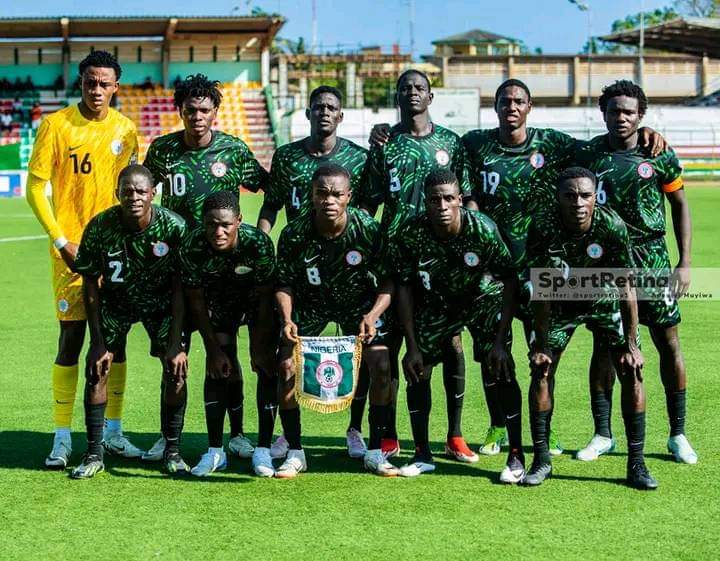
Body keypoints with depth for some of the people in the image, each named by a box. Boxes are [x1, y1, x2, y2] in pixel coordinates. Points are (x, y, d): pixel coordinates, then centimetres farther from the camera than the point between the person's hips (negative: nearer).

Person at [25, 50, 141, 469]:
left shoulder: (125, 130, 6)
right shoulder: (57, 125, -4)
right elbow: (35, 187, -5)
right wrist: (61, 241, -11)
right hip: (72, 249, -3)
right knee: (71, 338, -3)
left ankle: (113, 431, 17)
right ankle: (63, 437, 5)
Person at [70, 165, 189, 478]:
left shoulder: (174, 227, -26)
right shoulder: (99, 228, -24)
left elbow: (180, 288, -18)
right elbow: (91, 286, -12)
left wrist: (176, 342, -22)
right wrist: (98, 342, -13)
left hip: (161, 302, -1)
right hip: (116, 300, 1)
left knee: (176, 368, -14)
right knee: (97, 367, -11)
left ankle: (173, 452, 2)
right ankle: (94, 455, 1)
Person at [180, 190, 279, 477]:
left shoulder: (258, 243, -36)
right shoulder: (193, 247, -30)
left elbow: (266, 298, -23)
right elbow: (196, 301, -16)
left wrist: (259, 347, -19)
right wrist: (213, 348, -15)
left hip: (256, 299, -1)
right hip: (219, 300, 1)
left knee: (267, 365, -11)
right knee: (218, 367, -8)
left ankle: (263, 449, -6)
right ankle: (215, 450, -1)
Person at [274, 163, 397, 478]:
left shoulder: (368, 230, -26)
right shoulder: (294, 234, -25)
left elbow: (388, 282, -17)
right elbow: (284, 284, -11)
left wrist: (372, 316, -33)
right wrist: (287, 320, -27)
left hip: (359, 301, 0)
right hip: (310, 302, 0)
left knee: (381, 366, -15)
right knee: (286, 366, -14)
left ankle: (375, 452, 0)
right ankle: (295, 453, 1)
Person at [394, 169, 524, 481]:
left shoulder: (483, 229, -30)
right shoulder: (411, 235, -25)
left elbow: (510, 281, -20)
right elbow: (405, 288, -12)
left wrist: (500, 341, -22)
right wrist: (411, 346, -13)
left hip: (484, 299, -2)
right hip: (436, 302, 2)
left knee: (501, 371, -15)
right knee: (417, 370, -4)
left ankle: (516, 457, -4)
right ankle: (422, 455, 13)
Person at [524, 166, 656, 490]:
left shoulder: (612, 226, -31)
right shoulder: (543, 227, -29)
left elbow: (626, 288, -22)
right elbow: (541, 291, -19)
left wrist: (631, 345, -21)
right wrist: (541, 345, -17)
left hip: (604, 300, 0)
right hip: (560, 302, 1)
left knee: (631, 371, -11)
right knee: (540, 369, -8)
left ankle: (636, 465, -3)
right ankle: (541, 460, 6)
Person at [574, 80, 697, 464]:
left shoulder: (660, 155, -1)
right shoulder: (588, 154, 1)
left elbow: (680, 205, 5)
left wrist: (685, 263, -1)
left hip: (651, 259, -1)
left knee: (668, 343, 1)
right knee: (603, 345, 3)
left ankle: (678, 435, 10)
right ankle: (603, 435, 13)